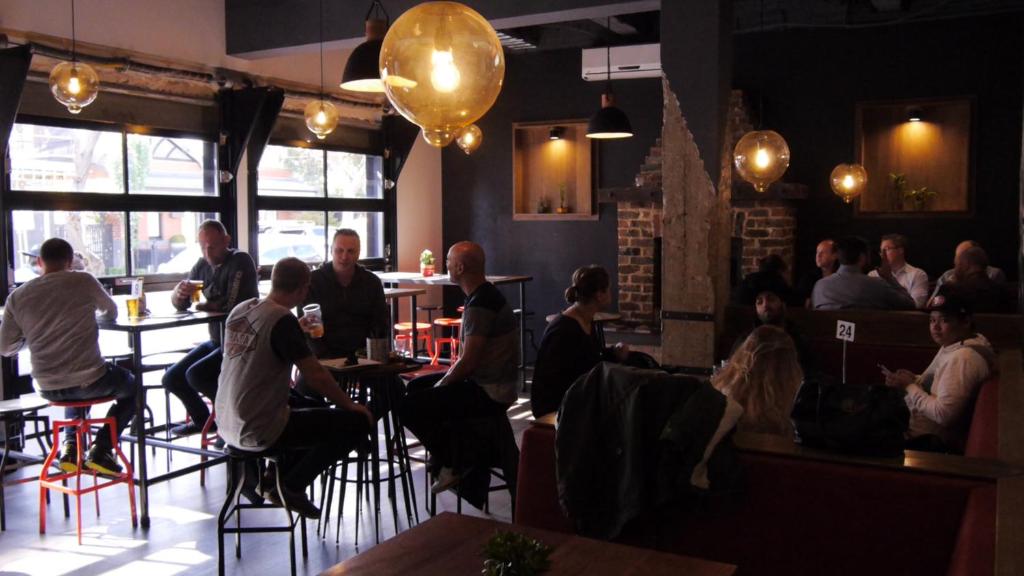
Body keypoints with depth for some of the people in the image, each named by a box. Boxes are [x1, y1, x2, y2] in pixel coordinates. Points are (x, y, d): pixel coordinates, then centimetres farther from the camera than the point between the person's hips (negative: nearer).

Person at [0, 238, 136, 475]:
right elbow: (111, 312, 12)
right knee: (132, 385, 27)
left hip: (47, 388, 4)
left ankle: (71, 446, 19)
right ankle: (101, 450, 11)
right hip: (89, 381, -4)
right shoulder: (84, 281, -6)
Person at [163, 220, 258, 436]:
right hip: (216, 341, 8)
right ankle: (202, 419, 28)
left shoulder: (241, 262, -15)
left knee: (196, 375, -23)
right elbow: (179, 304, 8)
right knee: (171, 378, 4)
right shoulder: (202, 265, 6)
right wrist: (179, 292, -17)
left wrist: (203, 306, -7)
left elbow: (231, 304, -27)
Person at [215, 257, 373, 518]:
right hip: (257, 431, -9)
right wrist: (351, 406, -5)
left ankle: (271, 479, 20)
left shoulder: (240, 310, 5)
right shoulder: (282, 319, -18)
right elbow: (316, 376, -17)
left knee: (314, 414, 31)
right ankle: (291, 486, 3)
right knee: (357, 422, -6)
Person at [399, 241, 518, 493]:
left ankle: (450, 466, 4)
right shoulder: (484, 294, 11)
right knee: (415, 387, 21)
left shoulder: (479, 306, -23)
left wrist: (440, 385, -7)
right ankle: (453, 452, 20)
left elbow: (468, 362, -23)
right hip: (486, 383, 11)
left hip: (488, 393, -11)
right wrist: (444, 380, 10)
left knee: (408, 409, -13)